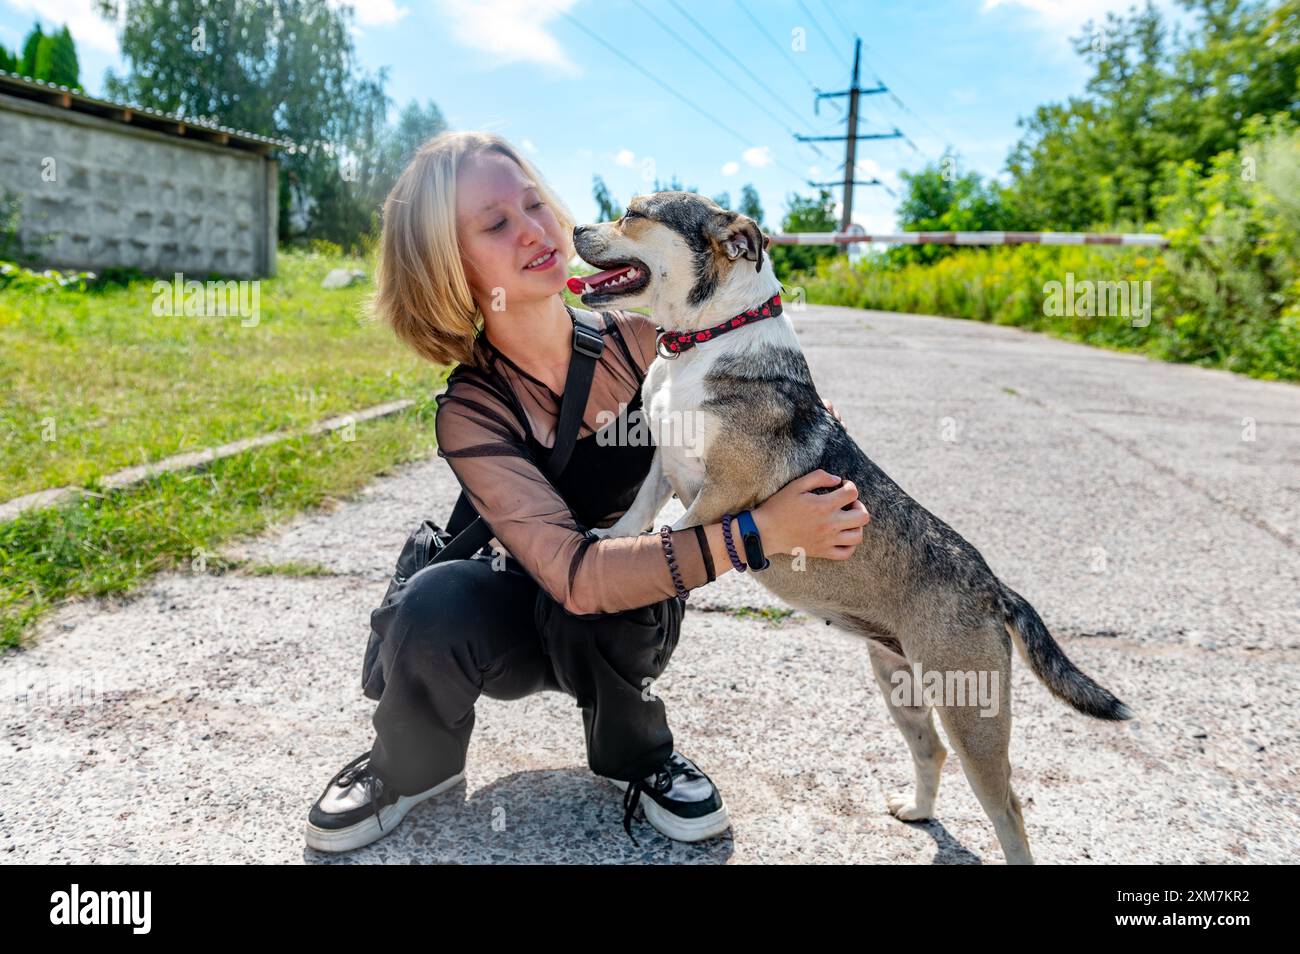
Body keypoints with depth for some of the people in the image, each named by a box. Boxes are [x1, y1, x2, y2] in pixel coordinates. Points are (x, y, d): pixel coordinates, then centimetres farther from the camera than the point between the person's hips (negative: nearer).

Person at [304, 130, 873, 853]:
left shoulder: (640, 341, -16)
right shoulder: (471, 410, -24)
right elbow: (573, 575, -37)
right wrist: (756, 533, -45)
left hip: (633, 615, 1)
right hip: (517, 620, -1)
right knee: (437, 607, -34)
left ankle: (639, 755, -2)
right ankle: (414, 767, 0)